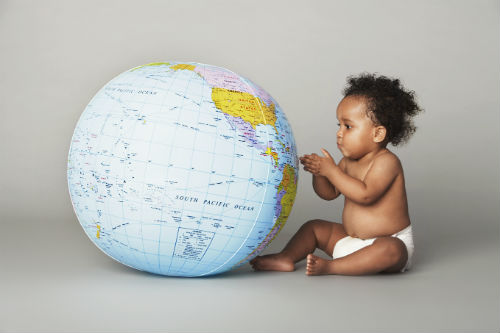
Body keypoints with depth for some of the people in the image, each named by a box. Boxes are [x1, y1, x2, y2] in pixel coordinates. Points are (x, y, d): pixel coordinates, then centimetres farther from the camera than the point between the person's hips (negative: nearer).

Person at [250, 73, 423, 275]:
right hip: (351, 237, 8)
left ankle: (330, 267, -41)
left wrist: (331, 170, -28)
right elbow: (329, 193, 9)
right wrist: (318, 172, -12)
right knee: (313, 227, 11)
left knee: (391, 250, -39)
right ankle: (285, 259, -7)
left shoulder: (386, 161, -19)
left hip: (390, 240, -8)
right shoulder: (349, 161, 5)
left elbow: (365, 194, -33)